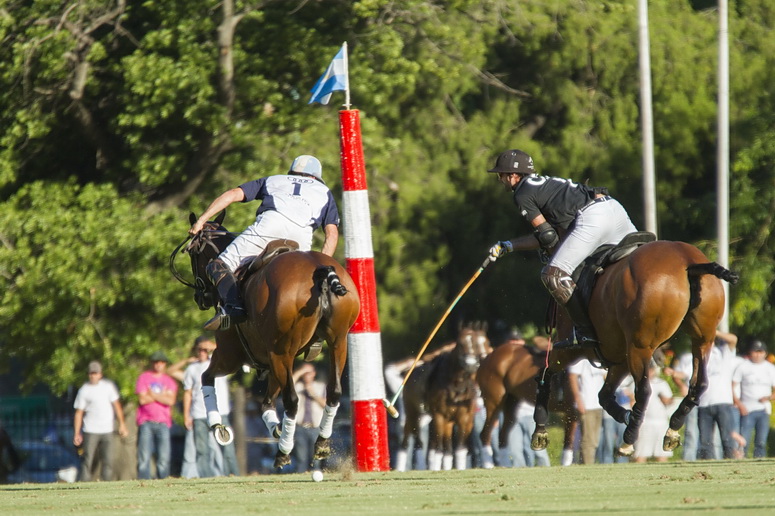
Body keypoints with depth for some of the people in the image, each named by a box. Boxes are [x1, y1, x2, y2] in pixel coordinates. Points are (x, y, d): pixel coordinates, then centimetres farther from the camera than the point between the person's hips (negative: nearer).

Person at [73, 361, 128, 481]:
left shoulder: (108, 386, 8)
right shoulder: (84, 390, 0)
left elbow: (116, 404, 14)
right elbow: (79, 412, 0)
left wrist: (121, 424, 9)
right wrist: (76, 433, -5)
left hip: (107, 431, 3)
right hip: (90, 431, -3)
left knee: (108, 460, -1)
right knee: (87, 460, -8)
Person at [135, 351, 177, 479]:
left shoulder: (169, 381, 14)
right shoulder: (144, 377, 8)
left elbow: (170, 401, -1)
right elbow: (142, 399, -4)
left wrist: (152, 395, -4)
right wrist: (162, 396, -1)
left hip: (163, 422, 2)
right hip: (146, 422, -2)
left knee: (164, 457, -6)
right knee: (144, 456, -9)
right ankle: (143, 482, -9)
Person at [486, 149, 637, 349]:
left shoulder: (522, 195, 5)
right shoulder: (544, 182, 31)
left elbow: (548, 236, 0)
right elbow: (546, 234, 27)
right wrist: (508, 246, 31)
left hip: (591, 217, -9)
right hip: (614, 206, 9)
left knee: (553, 274, -7)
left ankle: (585, 331, -11)